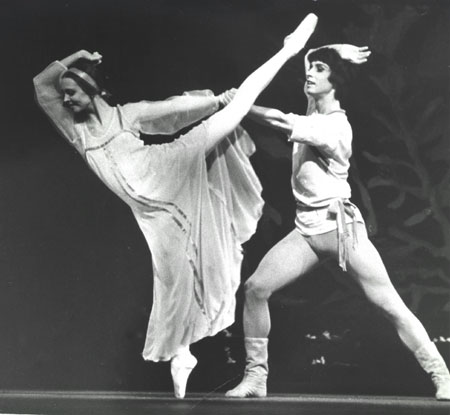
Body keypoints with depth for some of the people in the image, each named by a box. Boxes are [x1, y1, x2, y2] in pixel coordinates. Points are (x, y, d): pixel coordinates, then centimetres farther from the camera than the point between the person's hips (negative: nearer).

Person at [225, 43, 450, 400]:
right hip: (307, 228, 7)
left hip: (340, 226, -7)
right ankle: (255, 377, -1)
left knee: (389, 304, -6)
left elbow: (280, 121, -26)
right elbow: (308, 59, 21)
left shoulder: (335, 126, -14)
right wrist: (333, 52, 6)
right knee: (255, 288, -9)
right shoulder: (316, 111, 8)